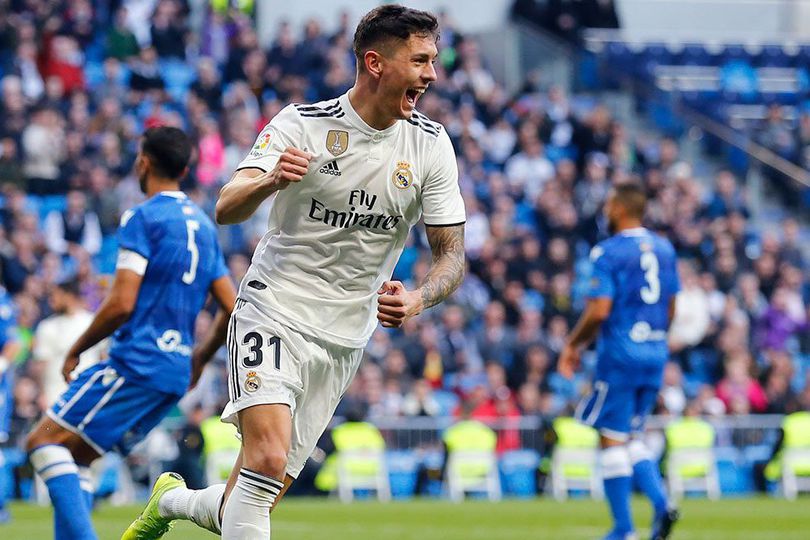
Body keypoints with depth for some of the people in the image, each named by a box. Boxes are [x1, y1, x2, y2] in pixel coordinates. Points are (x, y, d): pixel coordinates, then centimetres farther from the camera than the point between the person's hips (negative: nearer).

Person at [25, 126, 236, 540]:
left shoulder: (142, 219, -8)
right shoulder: (204, 226, 17)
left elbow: (121, 303, -16)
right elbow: (232, 309, 16)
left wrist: (77, 349, -3)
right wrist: (202, 357, 30)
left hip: (137, 362, -8)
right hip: (176, 373, 8)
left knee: (46, 440, -7)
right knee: (74, 456, 14)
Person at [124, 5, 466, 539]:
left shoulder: (432, 144, -2)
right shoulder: (302, 124, -11)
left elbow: (452, 253, 0)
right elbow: (226, 210, -20)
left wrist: (417, 299, -22)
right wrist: (270, 181, -43)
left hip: (344, 339, 4)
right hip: (274, 313, -4)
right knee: (268, 457, -28)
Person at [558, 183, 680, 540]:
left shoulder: (608, 253, -12)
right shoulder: (664, 249, 10)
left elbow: (599, 311, -18)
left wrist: (574, 345, -3)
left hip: (620, 352, -7)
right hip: (656, 353, 7)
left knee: (612, 439, 1)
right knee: (629, 437, 18)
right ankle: (661, 504, -2)